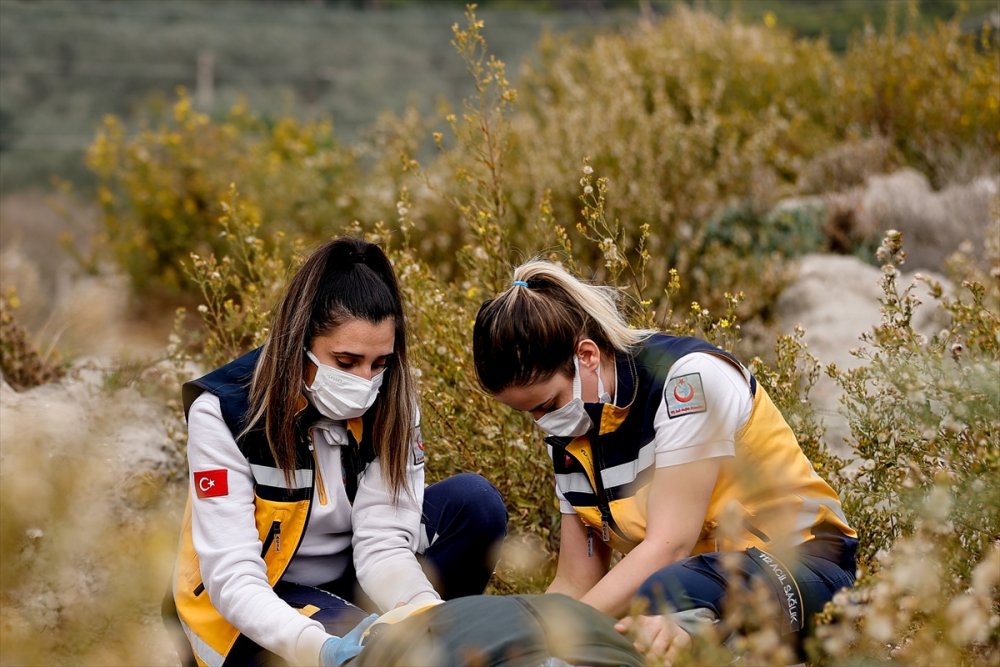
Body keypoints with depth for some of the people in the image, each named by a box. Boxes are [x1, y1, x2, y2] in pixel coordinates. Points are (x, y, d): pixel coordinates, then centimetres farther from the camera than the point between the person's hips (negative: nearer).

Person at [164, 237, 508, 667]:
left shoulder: (390, 405, -12)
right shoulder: (223, 413, -23)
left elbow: (383, 543, -17)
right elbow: (232, 577, -28)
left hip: (347, 582, 4)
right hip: (257, 606, -4)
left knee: (476, 503, -17)